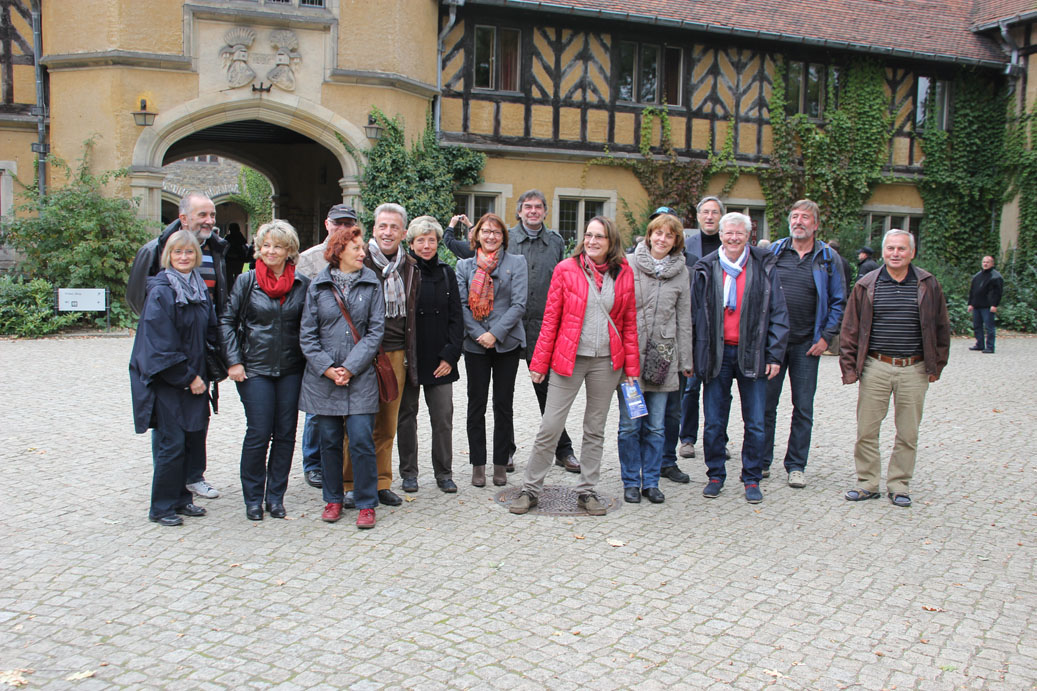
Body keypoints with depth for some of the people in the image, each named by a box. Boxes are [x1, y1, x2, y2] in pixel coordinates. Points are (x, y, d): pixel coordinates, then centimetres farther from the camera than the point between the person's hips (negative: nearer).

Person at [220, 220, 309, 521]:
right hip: (254, 369, -2)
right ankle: (253, 499, 14)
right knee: (258, 434, -2)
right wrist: (233, 361, -5)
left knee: (285, 434, 5)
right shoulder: (246, 281, 0)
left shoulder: (303, 284, 4)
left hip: (291, 370, 2)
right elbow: (227, 321, 2)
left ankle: (276, 496, 19)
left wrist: (311, 363, 3)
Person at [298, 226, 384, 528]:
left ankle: (366, 504, 7)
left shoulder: (372, 283, 4)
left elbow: (376, 330, -1)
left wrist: (351, 367, -10)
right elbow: (307, 333, 3)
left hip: (360, 377, -1)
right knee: (329, 441, 8)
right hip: (323, 378, 1)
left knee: (361, 440, -5)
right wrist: (326, 368, -8)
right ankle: (333, 499, 24)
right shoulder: (318, 285, 5)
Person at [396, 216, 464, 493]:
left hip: (439, 361, 2)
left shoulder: (446, 274, 8)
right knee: (407, 415, 8)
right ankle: (408, 472, 21)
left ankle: (444, 473, 15)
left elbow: (456, 317, 7)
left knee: (443, 417, 2)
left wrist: (450, 355, -1)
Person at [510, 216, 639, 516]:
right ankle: (530, 489, 12)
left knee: (595, 430, 11)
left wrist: (631, 367, 4)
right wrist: (539, 362, -3)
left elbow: (630, 323, 8)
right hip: (569, 358, -2)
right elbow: (550, 320, 0)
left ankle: (586, 491, 24)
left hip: (607, 361, 2)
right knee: (550, 427, -2)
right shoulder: (566, 269, -1)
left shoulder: (624, 274, 4)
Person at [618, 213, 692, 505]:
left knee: (656, 426, 7)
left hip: (663, 359, 2)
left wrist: (686, 361, 8)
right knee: (630, 424, 3)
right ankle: (631, 482, 16)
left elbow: (684, 319, 10)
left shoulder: (680, 272, 8)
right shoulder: (628, 264, 1)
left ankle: (651, 481, 20)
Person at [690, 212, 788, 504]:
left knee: (755, 423, 5)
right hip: (717, 354, 1)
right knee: (714, 422, 6)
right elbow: (695, 314, 6)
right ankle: (715, 475, 22)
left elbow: (778, 313, 2)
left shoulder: (764, 266, 2)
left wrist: (774, 354, -4)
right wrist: (695, 356, 0)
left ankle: (752, 479, 19)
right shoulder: (706, 269, 4)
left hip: (752, 354, 0)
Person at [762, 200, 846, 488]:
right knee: (765, 402, 5)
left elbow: (839, 301, 5)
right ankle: (762, 461, 17)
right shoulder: (772, 252, 5)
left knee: (803, 407, 5)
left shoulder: (828, 258, 4)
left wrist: (826, 336, -3)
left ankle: (796, 466, 16)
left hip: (807, 344, 0)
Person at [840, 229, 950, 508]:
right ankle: (867, 483, 16)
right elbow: (851, 329, 6)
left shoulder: (928, 285, 3)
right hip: (875, 367, 0)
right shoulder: (866, 285, 3)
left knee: (908, 433, 7)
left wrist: (936, 366, 8)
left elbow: (941, 327, 10)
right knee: (866, 430, 2)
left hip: (914, 370, 0)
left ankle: (899, 485, 20)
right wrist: (849, 367, 1)